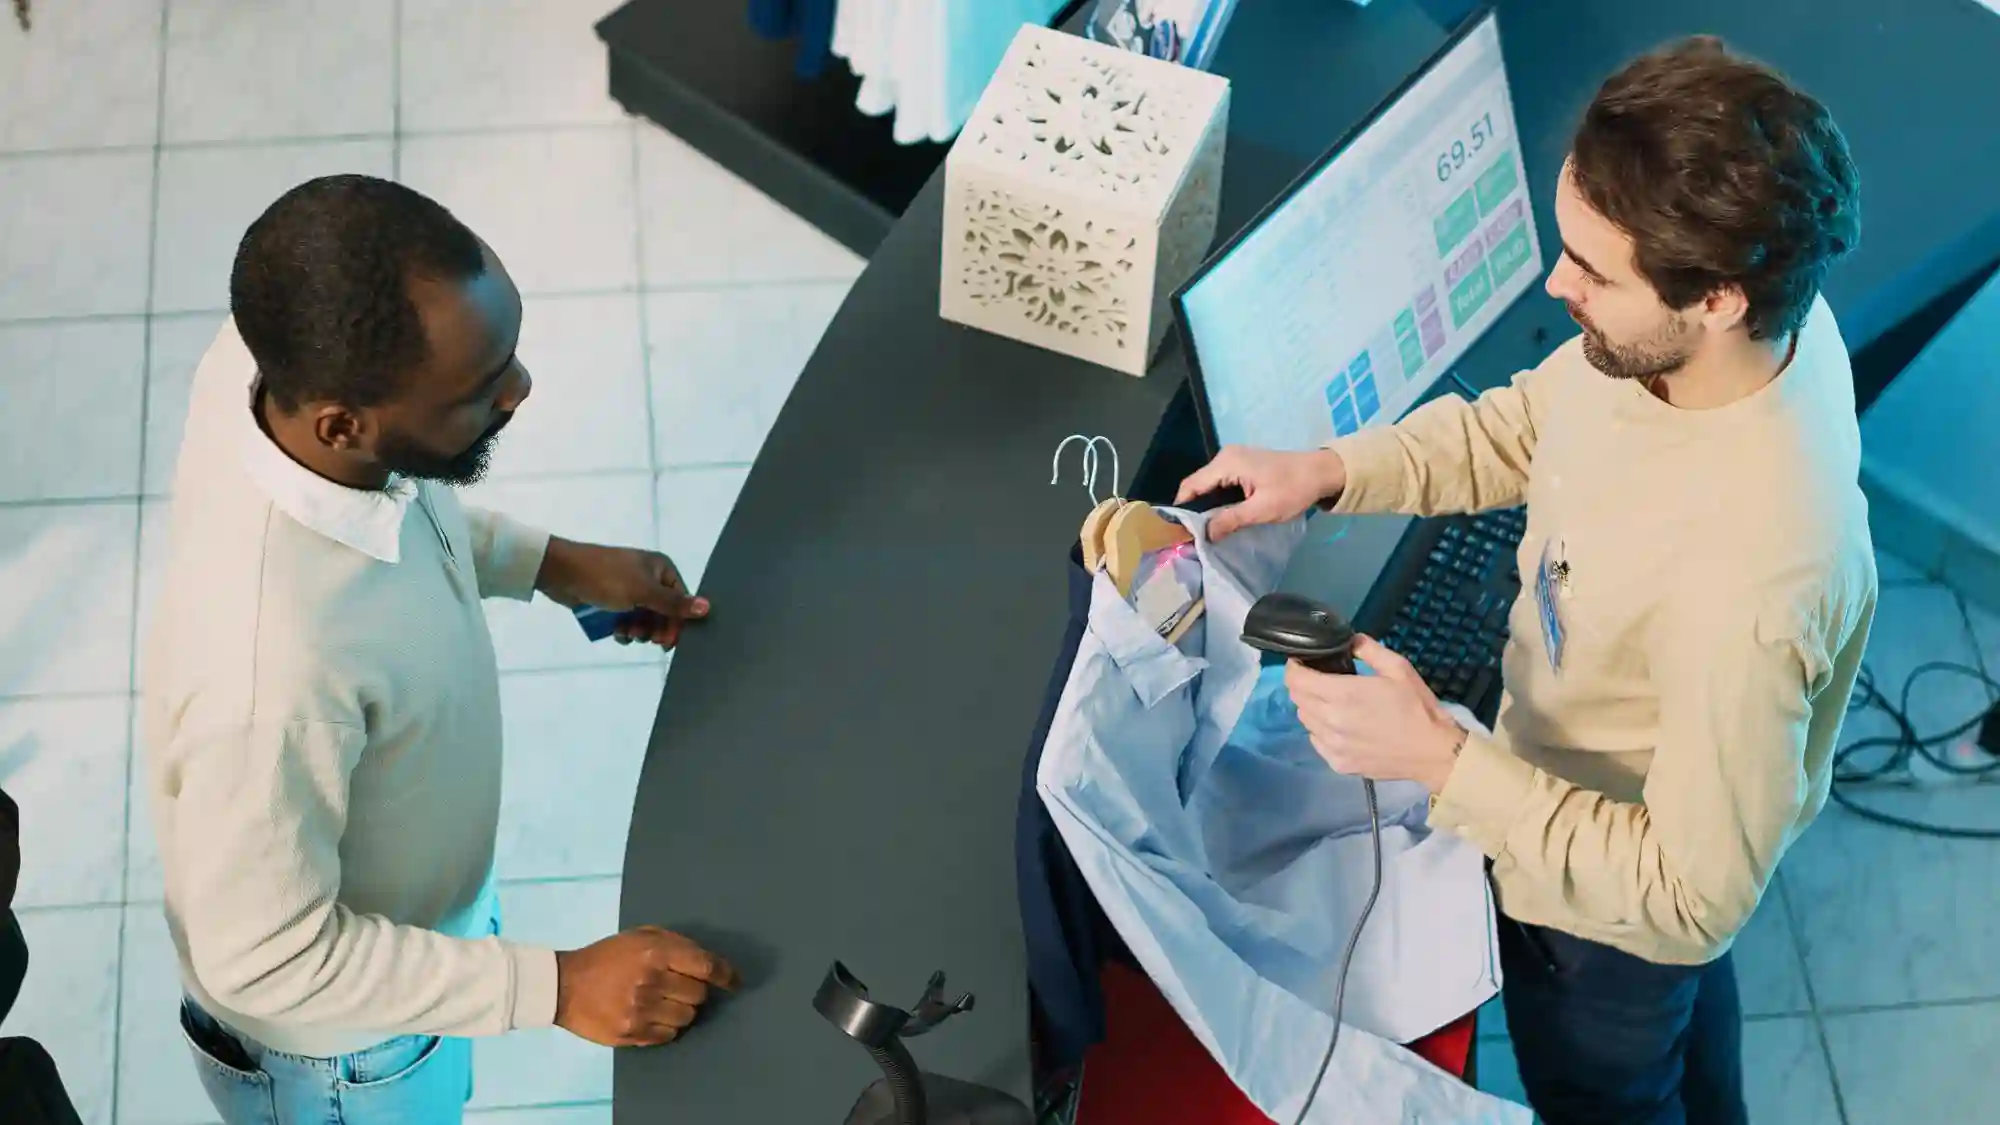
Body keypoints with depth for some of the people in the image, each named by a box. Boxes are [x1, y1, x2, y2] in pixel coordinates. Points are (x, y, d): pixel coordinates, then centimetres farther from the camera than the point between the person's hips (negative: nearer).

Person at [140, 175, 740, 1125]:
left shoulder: (281, 356, -26)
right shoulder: (273, 670, -47)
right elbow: (264, 958, -30)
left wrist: (548, 564, -6)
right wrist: (554, 988, -27)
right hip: (334, 1048, -6)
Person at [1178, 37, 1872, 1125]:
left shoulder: (1749, 587, -46)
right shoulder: (1754, 305, -23)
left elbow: (1692, 899, -35)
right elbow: (1528, 425, -4)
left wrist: (1443, 761, -39)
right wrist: (1335, 468, -16)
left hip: (1610, 901, -7)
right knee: (1689, 1001, 37)